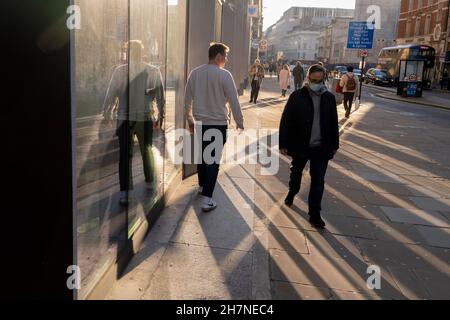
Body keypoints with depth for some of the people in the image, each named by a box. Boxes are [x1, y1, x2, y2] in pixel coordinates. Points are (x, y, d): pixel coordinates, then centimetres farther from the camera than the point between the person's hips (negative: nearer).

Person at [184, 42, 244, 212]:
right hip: (218, 124, -5)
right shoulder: (224, 74, -13)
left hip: (200, 123, 5)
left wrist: (190, 120, 20)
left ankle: (202, 186, 39)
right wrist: (240, 123, 0)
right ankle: (207, 200, -3)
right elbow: (234, 101, -11)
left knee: (202, 155, 21)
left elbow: (187, 100, 8)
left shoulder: (195, 73, 1)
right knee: (214, 160, 0)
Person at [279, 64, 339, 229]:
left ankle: (315, 214, 8)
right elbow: (285, 121, -8)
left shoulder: (329, 98, 2)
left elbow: (334, 123, 9)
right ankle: (292, 193, 48)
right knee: (296, 173, 20)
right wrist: (283, 144, -11)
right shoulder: (297, 96, -8)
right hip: (300, 146, -1)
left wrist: (334, 145, 10)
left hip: (321, 147, 2)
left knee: (318, 181, 1)